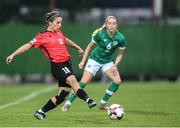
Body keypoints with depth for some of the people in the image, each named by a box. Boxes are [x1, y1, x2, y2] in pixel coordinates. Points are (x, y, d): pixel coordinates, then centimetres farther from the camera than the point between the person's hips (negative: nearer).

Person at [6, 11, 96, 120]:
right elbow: (28, 46, -6)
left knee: (63, 94, 3)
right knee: (73, 80, -32)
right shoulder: (42, 36, -5)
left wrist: (78, 48, 46)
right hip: (57, 65, -8)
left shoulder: (58, 32, 15)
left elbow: (66, 40, 34)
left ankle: (41, 112, 14)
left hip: (67, 64, 8)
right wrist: (13, 55, -11)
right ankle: (87, 100, -48)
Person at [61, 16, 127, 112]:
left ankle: (103, 103, 2)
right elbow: (90, 46, -4)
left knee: (117, 81, -15)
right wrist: (83, 61, -5)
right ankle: (68, 103, -4)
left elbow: (120, 54, -1)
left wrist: (114, 65, -15)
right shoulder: (100, 34, -19)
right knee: (84, 82, -15)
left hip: (108, 61, 3)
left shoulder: (120, 38, -16)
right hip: (95, 60, -3)